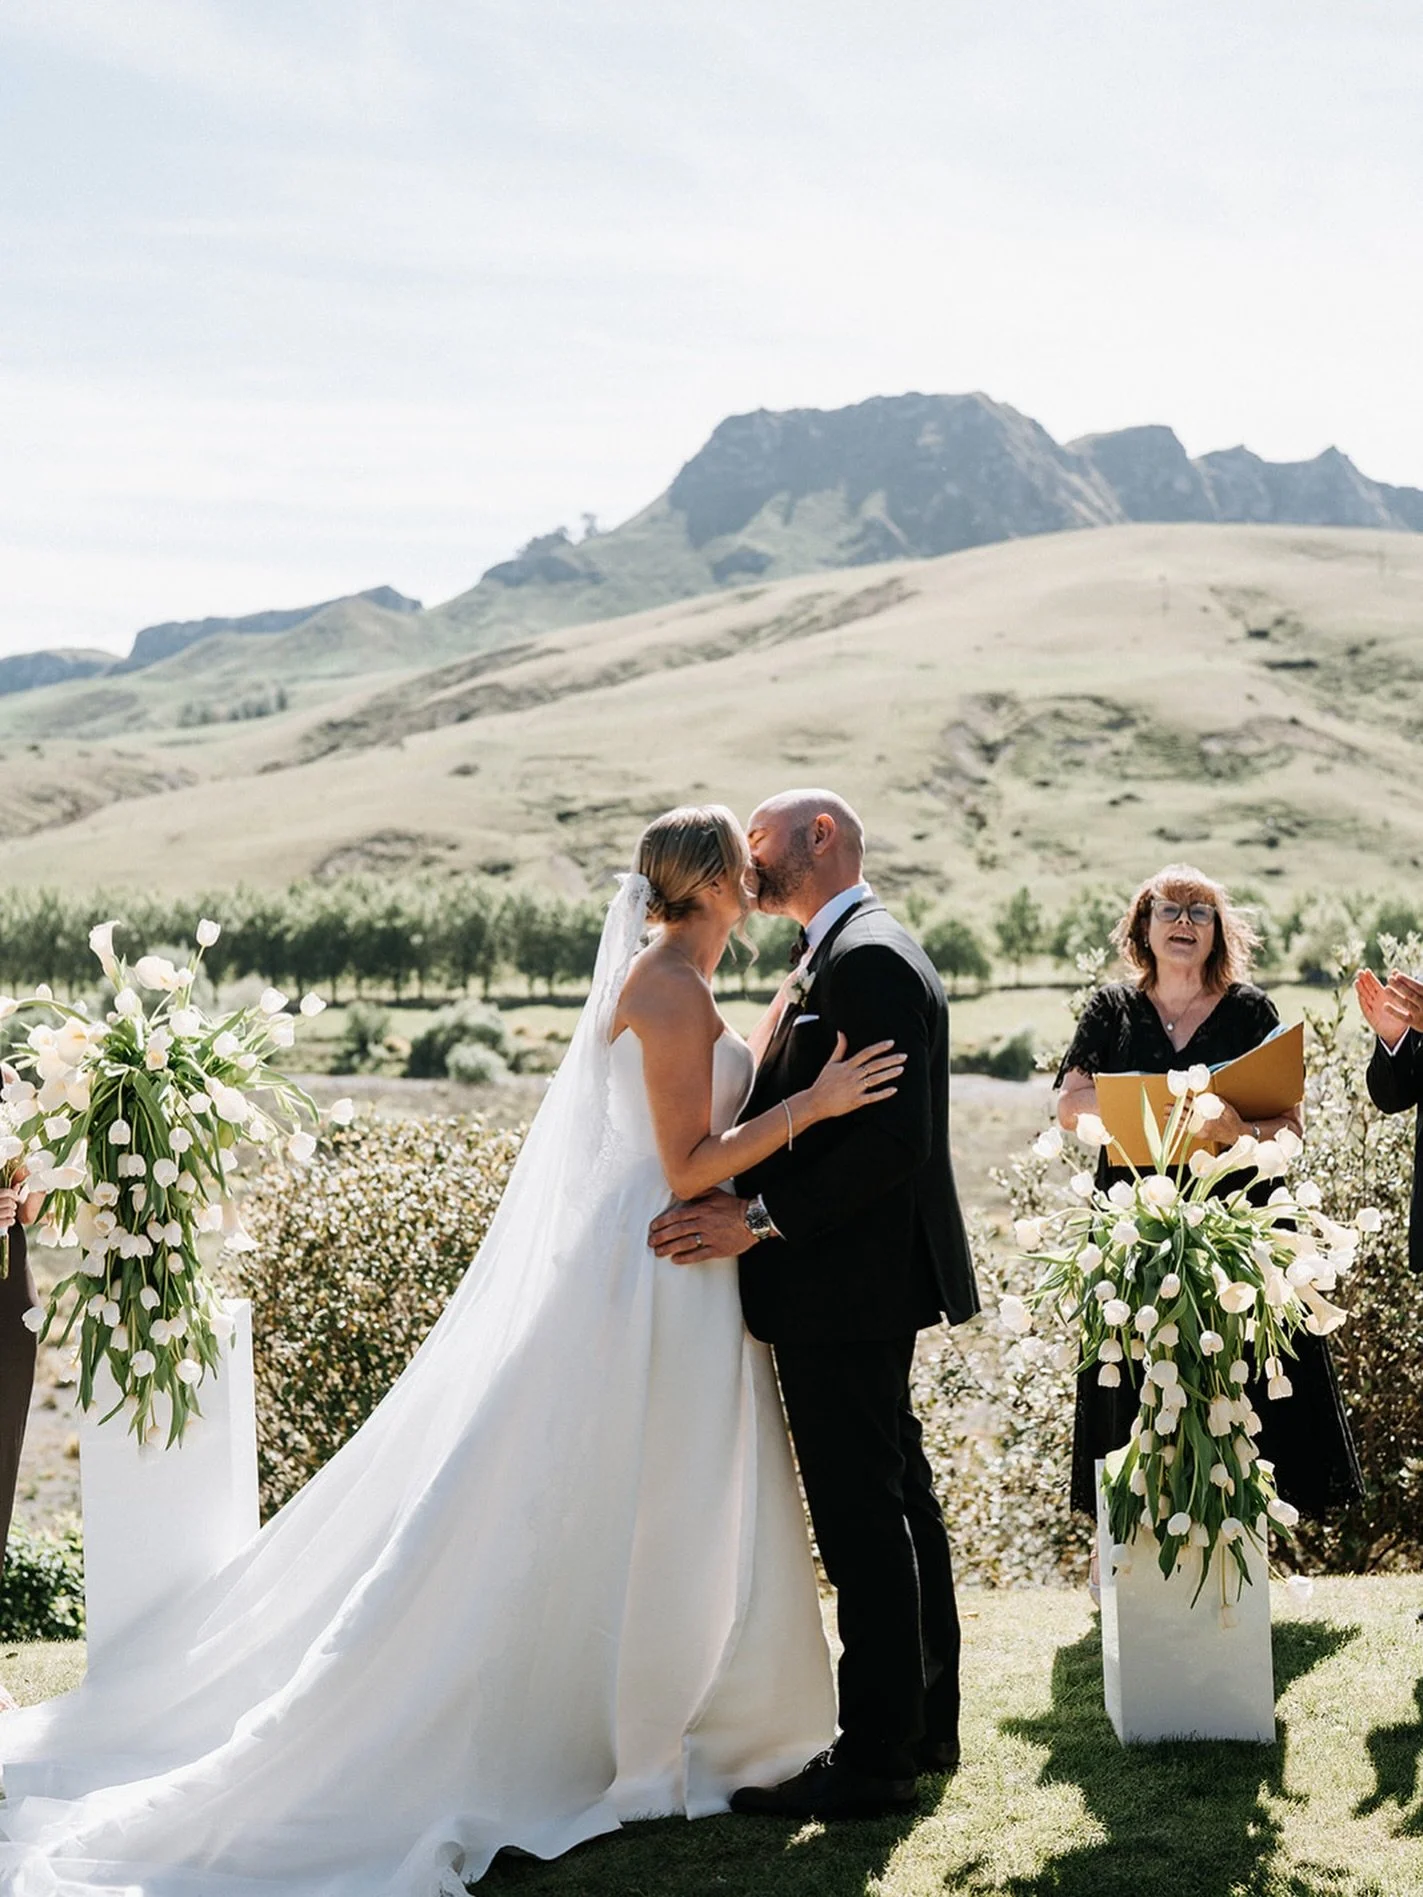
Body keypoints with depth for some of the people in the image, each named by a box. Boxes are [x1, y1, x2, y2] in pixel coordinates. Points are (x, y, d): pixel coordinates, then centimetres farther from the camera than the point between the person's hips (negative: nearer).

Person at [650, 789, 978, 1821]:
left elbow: (894, 1137, -25)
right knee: (895, 1500, 18)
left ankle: (875, 1757, 5)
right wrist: (750, 1203, 10)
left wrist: (758, 1219, -24)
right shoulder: (850, 953, 16)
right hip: (862, 1281, 11)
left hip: (846, 1283, -11)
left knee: (863, 1520, -3)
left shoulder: (867, 959, -17)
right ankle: (924, 1722, 29)